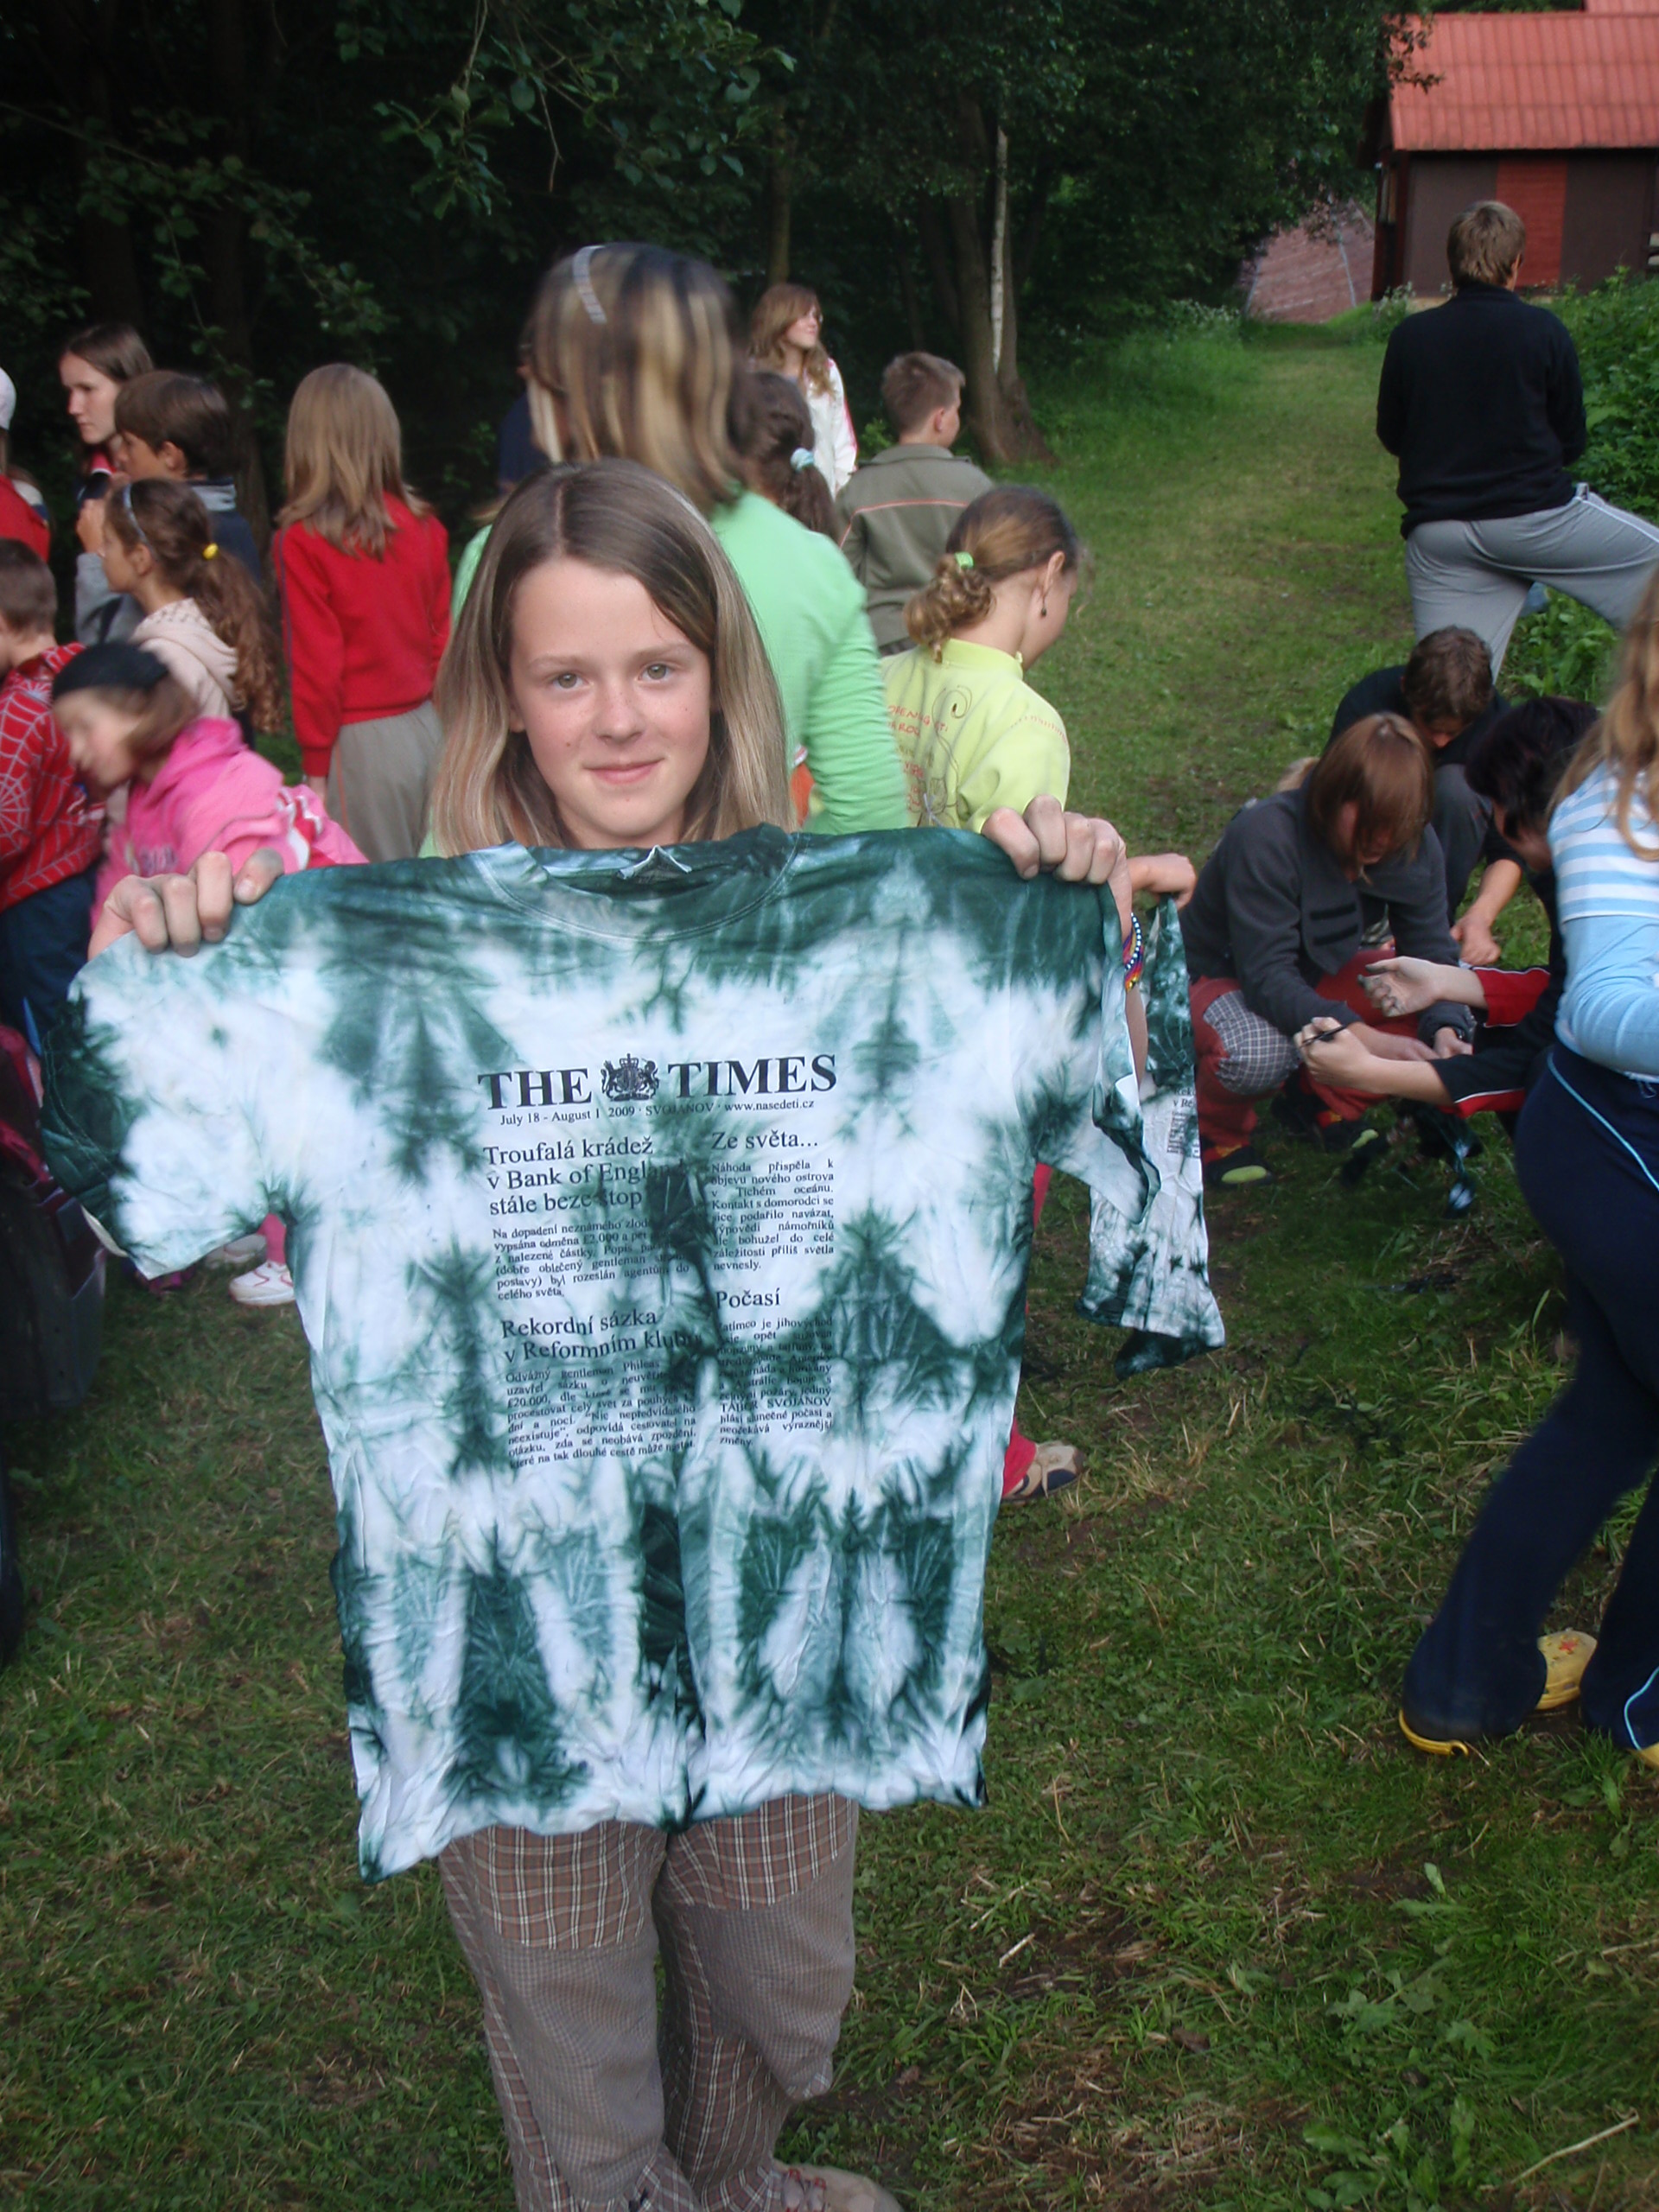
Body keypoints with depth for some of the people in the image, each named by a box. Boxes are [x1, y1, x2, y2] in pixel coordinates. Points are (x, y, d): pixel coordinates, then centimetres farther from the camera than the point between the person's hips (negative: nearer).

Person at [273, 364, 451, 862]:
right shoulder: (422, 526, 1)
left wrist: (316, 766, -2)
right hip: (427, 730, 5)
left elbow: (316, 663, -9)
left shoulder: (303, 541, -11)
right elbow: (442, 638, 7)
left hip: (360, 741, -5)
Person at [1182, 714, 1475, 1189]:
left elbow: (1432, 953, -11)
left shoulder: (1412, 844, -14)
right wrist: (1363, 1038, -47)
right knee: (1258, 1052, -40)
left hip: (1317, 976, 6)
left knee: (1447, 1018, -17)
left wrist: (1446, 1032, -33)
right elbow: (1267, 979, -36)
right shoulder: (1266, 835, -32)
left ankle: (1326, 1102, 6)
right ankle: (1216, 1132, -5)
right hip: (1218, 975, -6)